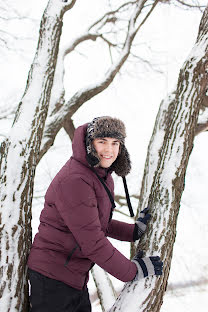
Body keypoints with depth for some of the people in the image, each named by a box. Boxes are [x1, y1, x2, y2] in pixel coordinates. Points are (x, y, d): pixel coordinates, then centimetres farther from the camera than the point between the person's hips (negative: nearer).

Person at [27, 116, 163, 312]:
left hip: (75, 277, 10)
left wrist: (135, 231, 11)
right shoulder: (74, 180, -23)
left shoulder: (101, 175, 8)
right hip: (52, 276, -10)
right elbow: (91, 241, -23)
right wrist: (132, 272, -15)